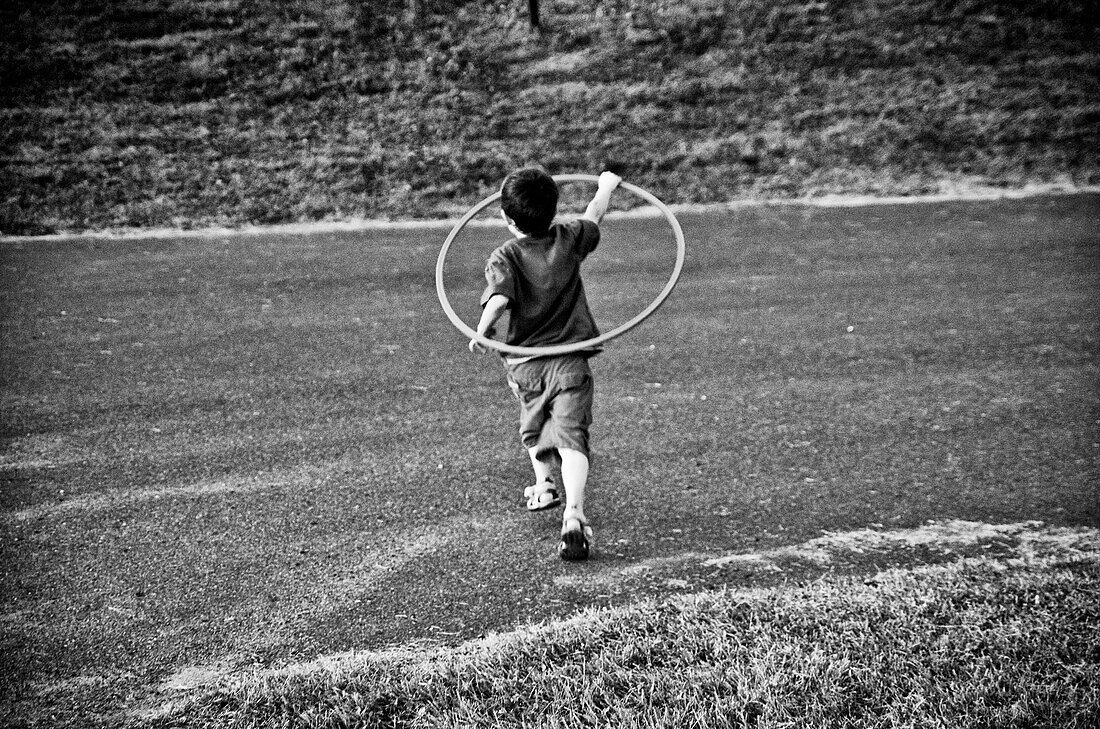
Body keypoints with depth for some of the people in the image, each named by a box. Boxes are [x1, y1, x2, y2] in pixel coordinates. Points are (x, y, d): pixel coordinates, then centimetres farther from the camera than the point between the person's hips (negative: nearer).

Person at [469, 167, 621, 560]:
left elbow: (498, 299, -28)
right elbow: (593, 216, 20)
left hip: (524, 363, 0)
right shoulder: (569, 239, 0)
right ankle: (574, 515, -27)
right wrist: (606, 185, 37)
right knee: (571, 436, -10)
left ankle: (543, 485, 46)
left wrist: (481, 334, -22)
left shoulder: (504, 257, -10)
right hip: (570, 358, 0)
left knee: (533, 428, 28)